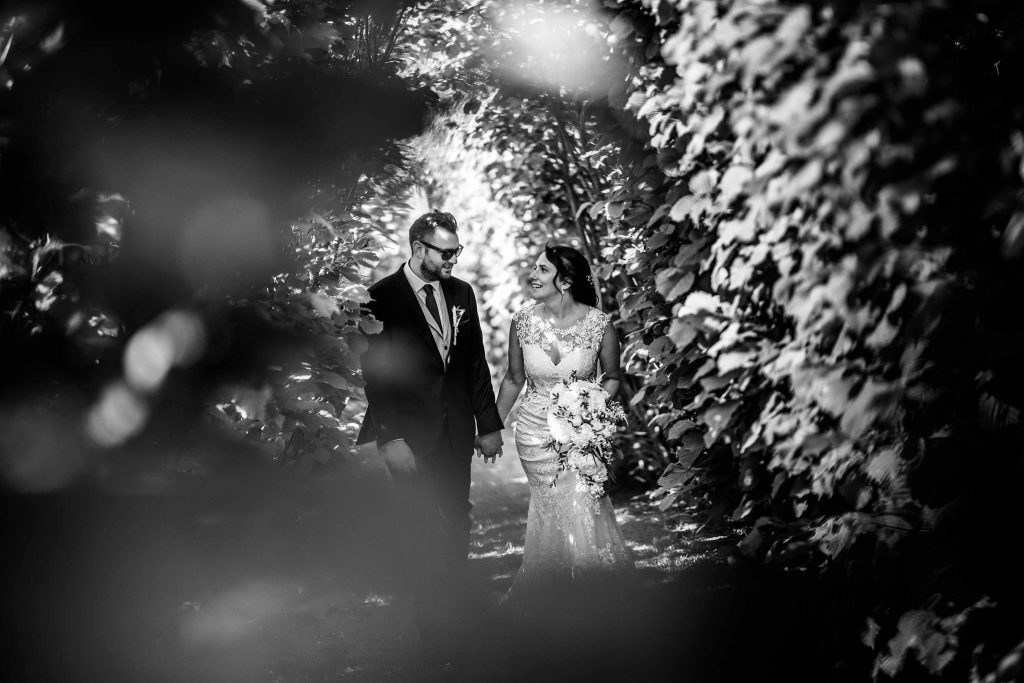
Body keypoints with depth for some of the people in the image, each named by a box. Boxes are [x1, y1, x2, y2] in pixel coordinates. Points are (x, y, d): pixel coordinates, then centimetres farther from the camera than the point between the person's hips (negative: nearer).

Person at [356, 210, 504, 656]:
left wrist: (489, 424, 11)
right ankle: (434, 625, 4)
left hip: (456, 432, 5)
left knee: (456, 524, 5)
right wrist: (391, 437, -13)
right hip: (411, 435, -5)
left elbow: (476, 363, 13)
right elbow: (376, 372, -8)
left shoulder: (461, 293, 9)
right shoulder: (382, 297, -7)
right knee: (425, 528, -5)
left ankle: (455, 616, 14)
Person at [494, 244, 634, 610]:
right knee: (557, 513, 3)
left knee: (582, 508, -8)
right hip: (535, 433, 1)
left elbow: (612, 377, 5)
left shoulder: (599, 324, -12)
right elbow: (514, 380, 8)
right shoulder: (522, 322, -6)